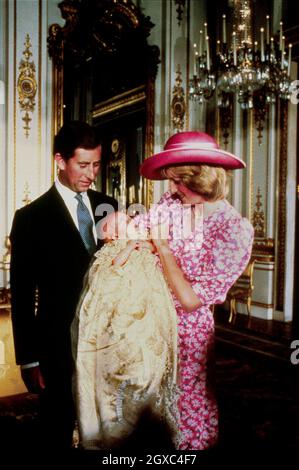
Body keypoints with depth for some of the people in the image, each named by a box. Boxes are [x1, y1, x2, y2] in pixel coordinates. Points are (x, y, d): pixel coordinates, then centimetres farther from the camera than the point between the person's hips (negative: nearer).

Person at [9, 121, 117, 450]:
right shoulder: (31, 217, -8)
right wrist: (28, 359, -6)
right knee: (59, 432, 14)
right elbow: (22, 294, -6)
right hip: (59, 347, -3)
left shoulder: (107, 207, 4)